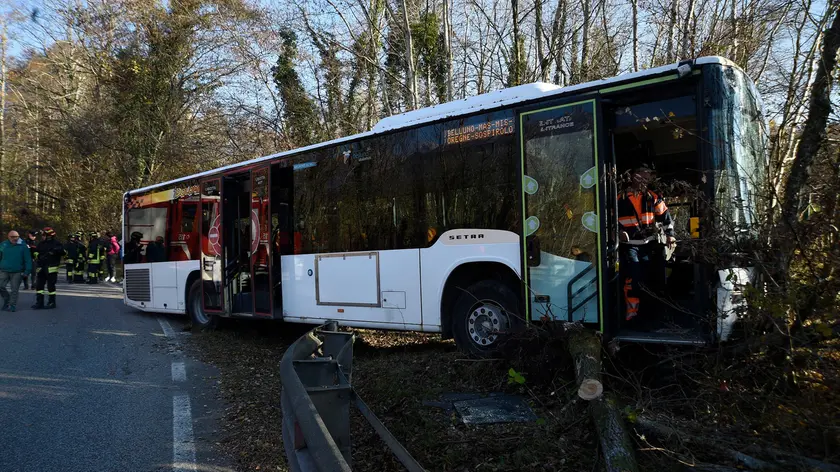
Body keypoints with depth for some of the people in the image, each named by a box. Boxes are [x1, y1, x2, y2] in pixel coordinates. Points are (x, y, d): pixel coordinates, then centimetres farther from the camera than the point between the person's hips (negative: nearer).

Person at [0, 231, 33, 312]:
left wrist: (27, 271, -9)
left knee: (14, 290, 1)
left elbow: (28, 259, -3)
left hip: (17, 272, -3)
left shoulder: (23, 246, -3)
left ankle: (12, 305, 10)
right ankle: (7, 299, 22)